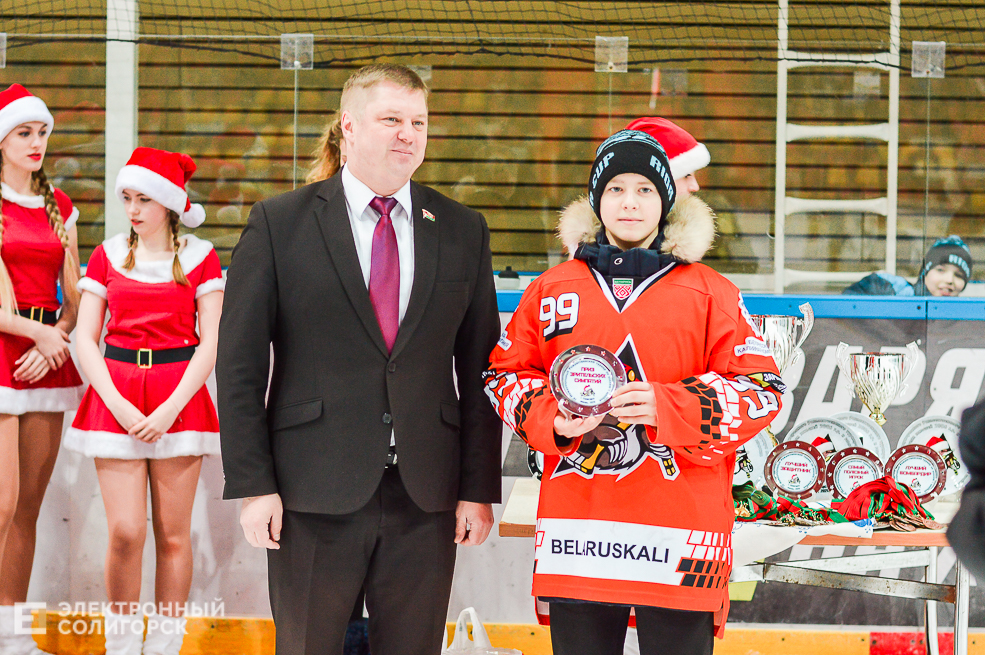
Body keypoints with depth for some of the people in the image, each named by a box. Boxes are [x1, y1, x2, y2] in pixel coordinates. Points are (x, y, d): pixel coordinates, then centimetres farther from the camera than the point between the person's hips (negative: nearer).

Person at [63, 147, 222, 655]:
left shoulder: (199, 257, 4)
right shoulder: (108, 256, 8)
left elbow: (211, 342, 0)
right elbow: (86, 338, 6)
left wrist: (170, 409, -10)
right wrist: (118, 405, -8)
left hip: (180, 398, -1)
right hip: (114, 398, 1)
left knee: (173, 534, 0)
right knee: (125, 532, -7)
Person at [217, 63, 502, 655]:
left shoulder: (463, 232, 9)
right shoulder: (279, 224, 1)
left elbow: (480, 371, 9)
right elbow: (240, 366, -1)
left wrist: (479, 489, 2)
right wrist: (253, 486, -8)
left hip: (426, 498, 2)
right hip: (313, 496, -2)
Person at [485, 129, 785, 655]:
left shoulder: (710, 292, 5)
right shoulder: (551, 290, 13)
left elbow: (762, 392, -1)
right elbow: (502, 375, 15)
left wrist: (666, 406, -16)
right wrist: (551, 419, -6)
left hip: (680, 541, -2)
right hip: (574, 531, 2)